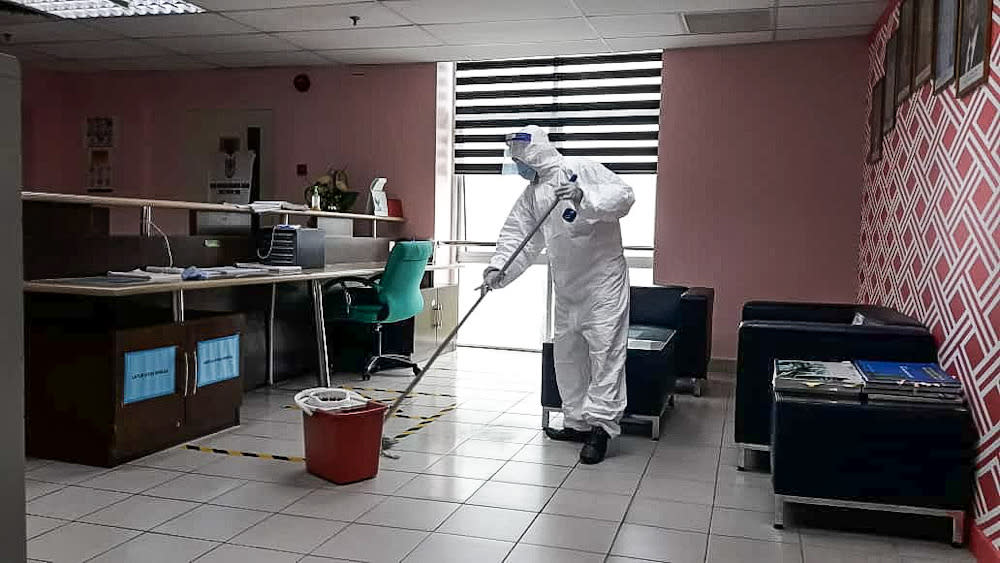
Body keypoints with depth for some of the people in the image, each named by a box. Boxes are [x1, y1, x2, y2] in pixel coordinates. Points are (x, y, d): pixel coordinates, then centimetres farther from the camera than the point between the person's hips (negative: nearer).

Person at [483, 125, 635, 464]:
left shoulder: (583, 170, -9)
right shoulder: (532, 193, 12)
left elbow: (624, 196, -19)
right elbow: (517, 235, 6)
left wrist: (585, 198, -33)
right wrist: (498, 269, -9)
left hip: (602, 279, -8)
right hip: (566, 286, 8)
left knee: (605, 350, -9)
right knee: (567, 354, 11)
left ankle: (601, 426, -7)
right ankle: (577, 423, 21)